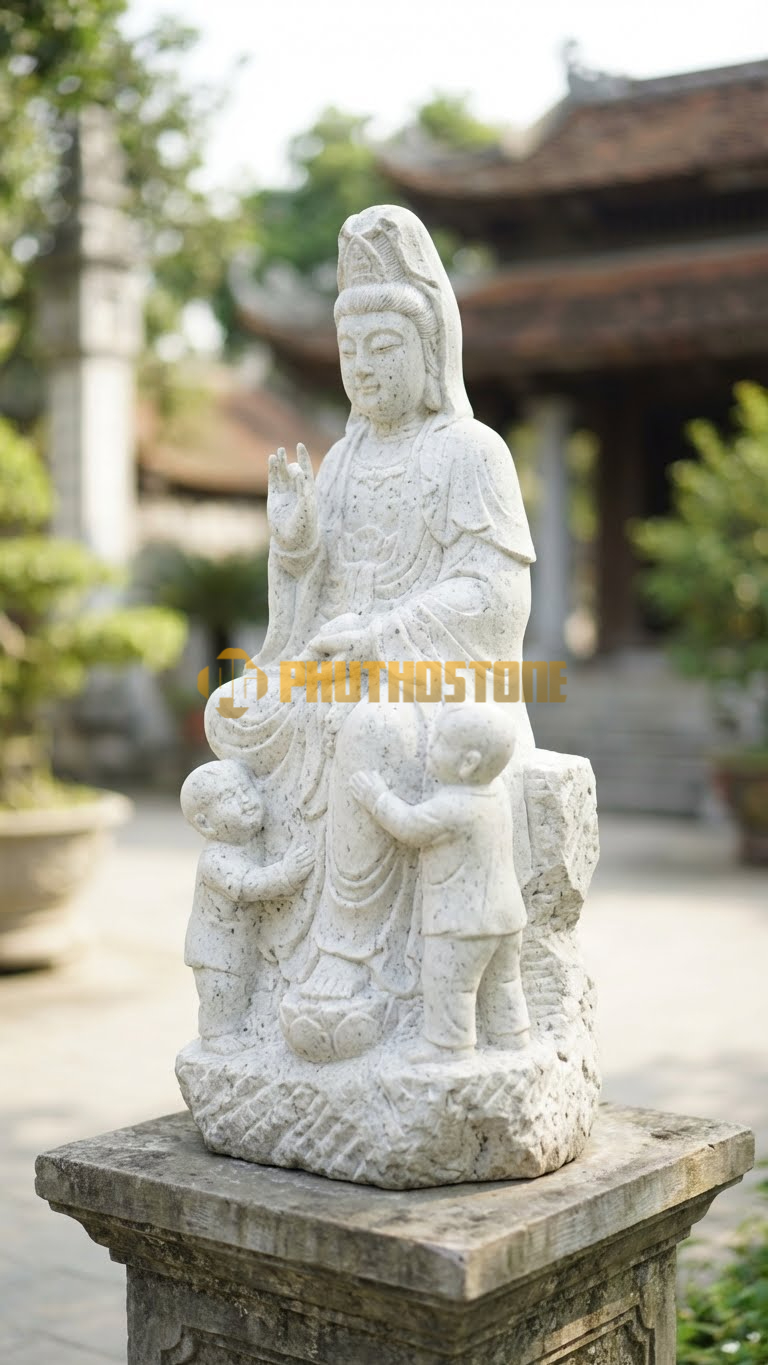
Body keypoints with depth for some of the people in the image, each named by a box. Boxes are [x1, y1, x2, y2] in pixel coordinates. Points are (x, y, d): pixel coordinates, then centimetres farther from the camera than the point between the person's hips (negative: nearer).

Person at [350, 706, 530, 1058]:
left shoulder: (452, 807, -25)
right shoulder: (494, 789, 2)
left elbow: (410, 827, -14)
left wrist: (378, 798, -3)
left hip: (462, 921, -9)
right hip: (505, 914, 9)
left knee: (447, 987, 2)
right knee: (501, 985, 19)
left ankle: (449, 1050, 7)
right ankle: (510, 1043, 27)